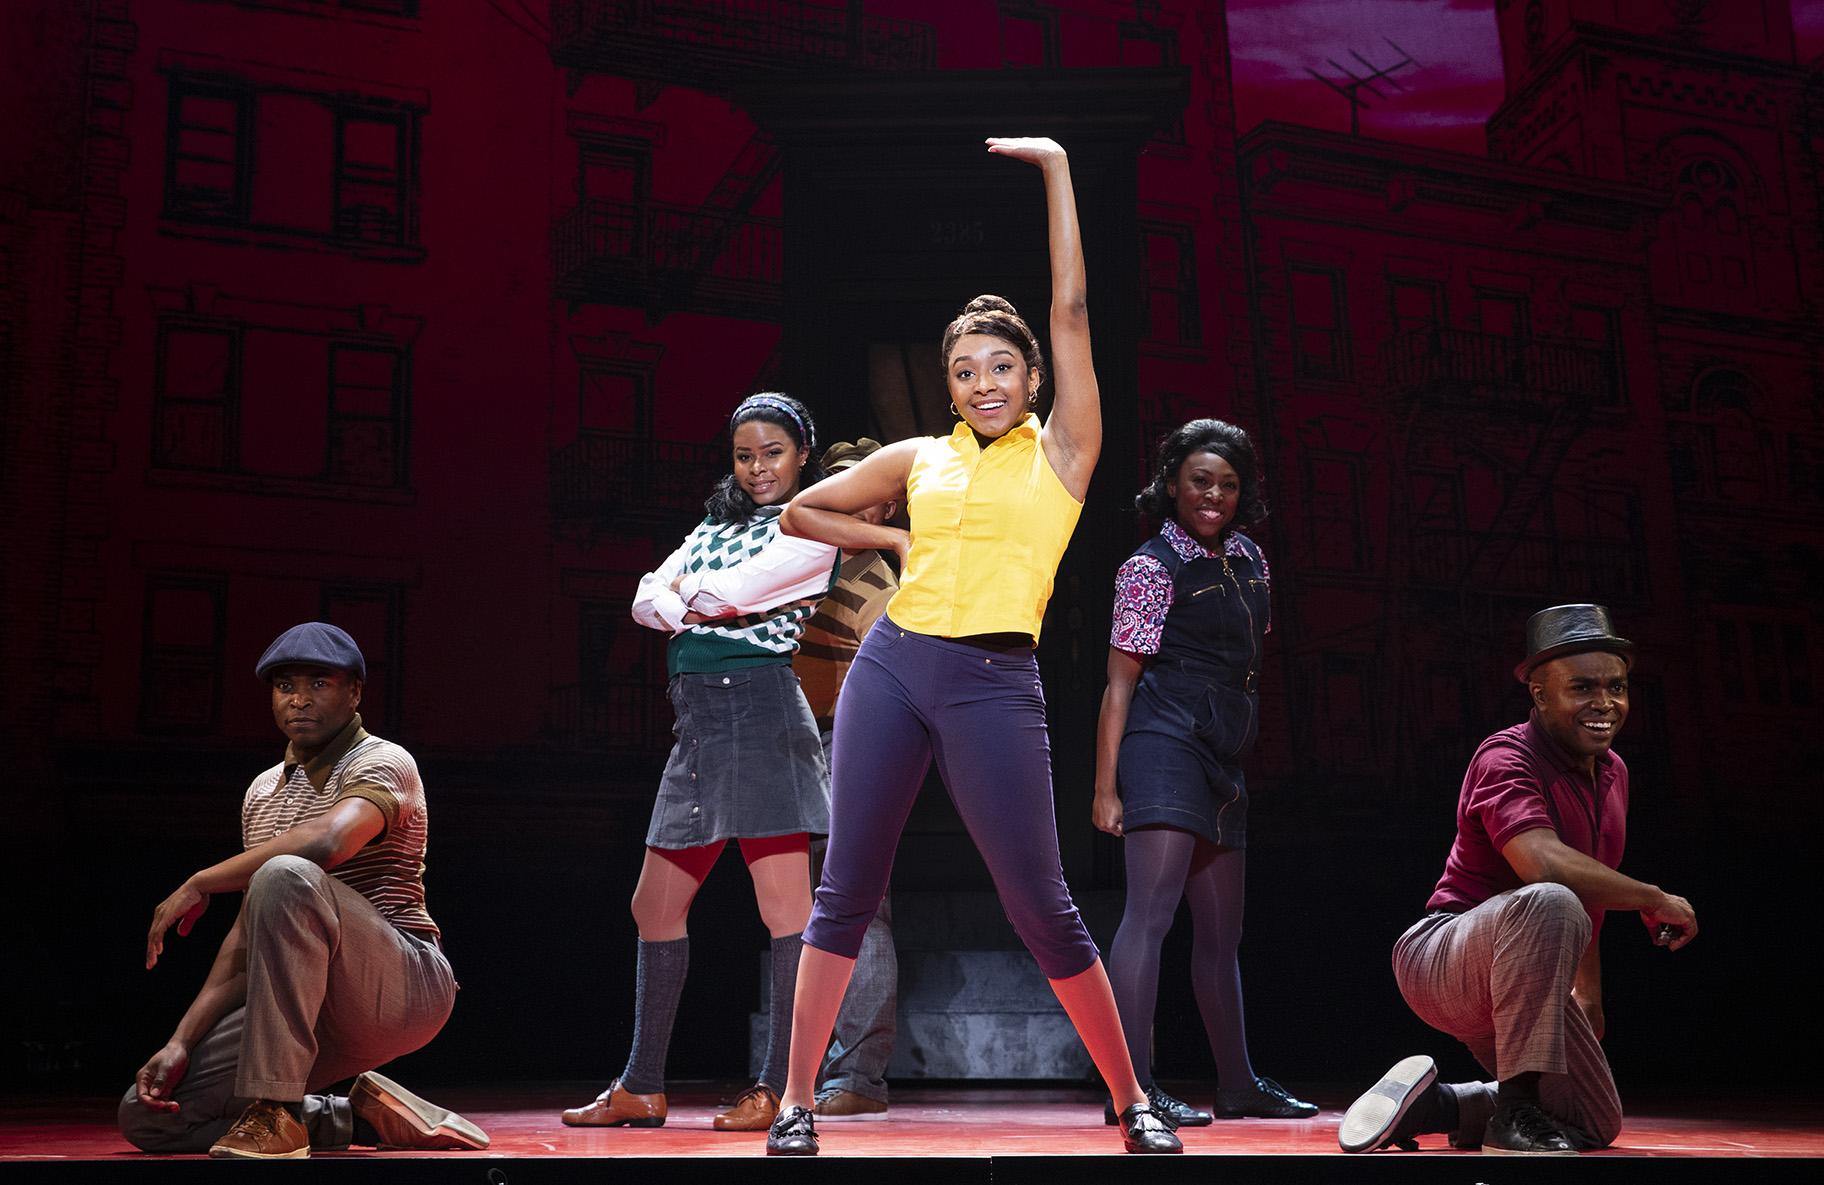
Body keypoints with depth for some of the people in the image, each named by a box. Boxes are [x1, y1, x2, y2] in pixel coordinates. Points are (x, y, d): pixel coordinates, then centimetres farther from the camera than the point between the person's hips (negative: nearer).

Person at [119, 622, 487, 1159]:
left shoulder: (383, 763, -7)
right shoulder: (263, 791, 17)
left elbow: (326, 842, -31)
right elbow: (249, 934, 13)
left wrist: (200, 883, -19)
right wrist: (183, 1042, 1)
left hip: (406, 984, -8)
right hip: (322, 1007, 8)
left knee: (285, 876, -34)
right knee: (149, 1114, -1)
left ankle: (276, 1112, -30)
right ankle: (362, 1115, 4)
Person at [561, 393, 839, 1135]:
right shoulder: (714, 526, 24)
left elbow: (734, 590, -11)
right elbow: (647, 598, 13)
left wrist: (692, 598, 8)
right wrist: (681, 609, -8)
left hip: (760, 707, -8)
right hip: (697, 722, 8)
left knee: (784, 902, -8)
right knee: (656, 906, 9)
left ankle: (781, 1087, -4)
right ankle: (641, 1088, 17)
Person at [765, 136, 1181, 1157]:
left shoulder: (1063, 451, 5)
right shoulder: (919, 458, 13)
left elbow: (1071, 309, -2)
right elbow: (800, 512, 23)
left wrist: (1057, 167, 0)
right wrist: (899, 539, 12)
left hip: (995, 683, -3)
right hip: (892, 664, 3)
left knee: (1043, 908, -1)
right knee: (847, 889, 4)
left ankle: (1134, 1103, 13)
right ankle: (797, 1101, 12)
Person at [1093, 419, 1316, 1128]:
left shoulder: (1248, 558, 15)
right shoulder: (1151, 565, -6)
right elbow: (1120, 682, -9)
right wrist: (1106, 787, -14)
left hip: (1226, 760, 8)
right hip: (1165, 747, -8)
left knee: (1221, 930, 14)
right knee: (1151, 909, -16)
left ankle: (1237, 1084, 25)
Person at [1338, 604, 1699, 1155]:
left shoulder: (1612, 772, 11)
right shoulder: (1506, 757, -18)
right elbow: (1543, 863, -36)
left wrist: (1588, 995, 24)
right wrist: (1655, 900, -25)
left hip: (1522, 982, 9)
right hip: (1442, 960, -9)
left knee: (1597, 1124, 16)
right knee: (1547, 904, -39)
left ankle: (1432, 1103, 21)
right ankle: (1516, 1110, -29)